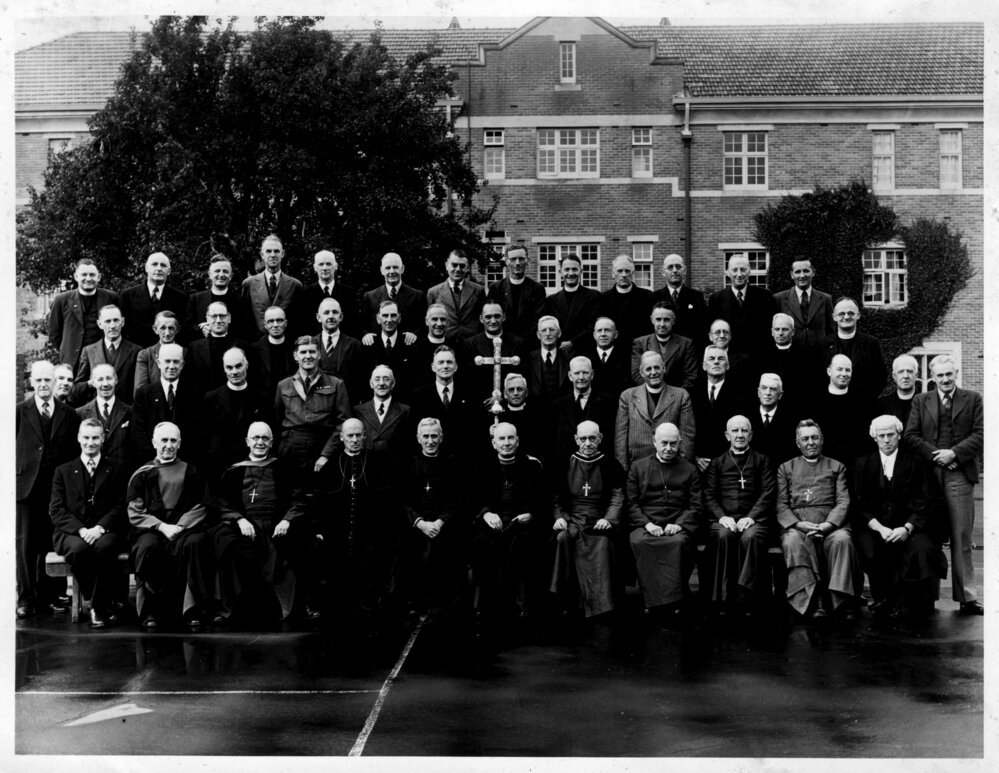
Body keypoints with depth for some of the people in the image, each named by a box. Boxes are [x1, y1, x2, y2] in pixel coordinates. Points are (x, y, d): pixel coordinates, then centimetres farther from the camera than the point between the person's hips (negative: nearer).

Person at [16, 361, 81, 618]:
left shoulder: (68, 414, 9)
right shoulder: (19, 412, 4)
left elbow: (74, 451, 9)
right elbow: (10, 448, 3)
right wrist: (12, 478, -3)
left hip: (57, 488, 2)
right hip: (26, 487, -1)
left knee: (50, 543, 6)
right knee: (25, 544, -1)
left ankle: (46, 594, 16)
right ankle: (26, 597, 5)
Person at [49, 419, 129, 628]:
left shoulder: (116, 469, 14)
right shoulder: (63, 471, 17)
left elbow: (121, 506, 4)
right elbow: (56, 510, 5)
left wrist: (100, 527, -14)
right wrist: (81, 529, -12)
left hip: (105, 532, -1)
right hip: (72, 533, 1)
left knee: (104, 547, -36)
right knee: (78, 549, -35)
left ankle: (99, 607, -20)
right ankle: (109, 601, -17)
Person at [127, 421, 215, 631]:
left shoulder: (190, 472, 17)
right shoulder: (141, 474, 15)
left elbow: (200, 508, 8)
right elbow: (135, 513, 6)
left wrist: (179, 527, -9)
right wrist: (162, 526, -10)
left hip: (184, 529, 0)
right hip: (151, 530, 0)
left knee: (196, 542, -34)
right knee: (148, 547, -35)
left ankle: (194, 611, -32)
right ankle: (151, 612, -25)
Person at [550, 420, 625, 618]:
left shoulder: (610, 465, 12)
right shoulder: (567, 464, 15)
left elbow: (618, 497, 6)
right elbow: (557, 497, 16)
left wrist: (609, 519, -11)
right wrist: (560, 517, -3)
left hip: (600, 522, -1)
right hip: (572, 519, 1)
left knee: (602, 543, -34)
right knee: (563, 538, -32)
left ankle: (601, 604, -30)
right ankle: (567, 602, -27)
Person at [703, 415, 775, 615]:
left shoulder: (762, 461, 18)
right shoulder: (717, 463, 20)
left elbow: (768, 494, 6)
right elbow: (709, 496, 10)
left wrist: (751, 517, -10)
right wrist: (722, 517, -9)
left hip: (753, 519, -1)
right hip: (723, 519, 1)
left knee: (750, 537, -35)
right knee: (724, 536, -34)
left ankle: (746, 599, -36)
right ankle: (722, 600, -32)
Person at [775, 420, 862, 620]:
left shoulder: (836, 467, 21)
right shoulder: (786, 468, 21)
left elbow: (843, 502, 9)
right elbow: (781, 505, 10)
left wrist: (827, 525, -11)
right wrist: (799, 524, -10)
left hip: (830, 523, 0)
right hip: (796, 524, 0)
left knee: (842, 540, -34)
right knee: (793, 542, -35)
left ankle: (842, 602, -35)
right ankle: (812, 605, -41)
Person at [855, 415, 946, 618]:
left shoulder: (914, 463, 9)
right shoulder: (863, 465, 11)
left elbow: (922, 503, 1)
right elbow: (861, 504, 2)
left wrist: (907, 528, -17)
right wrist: (880, 528, -15)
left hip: (908, 526, 0)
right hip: (874, 526, 0)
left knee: (922, 549, -30)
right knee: (868, 549, -32)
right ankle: (883, 599, -10)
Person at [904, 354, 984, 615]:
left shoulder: (973, 399, 9)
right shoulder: (921, 401, 13)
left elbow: (980, 435, 1)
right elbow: (911, 435, 4)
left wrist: (954, 453, -11)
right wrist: (935, 455, -9)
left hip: (959, 475, -1)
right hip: (928, 475, 1)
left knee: (961, 537, 0)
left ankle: (967, 597, 4)